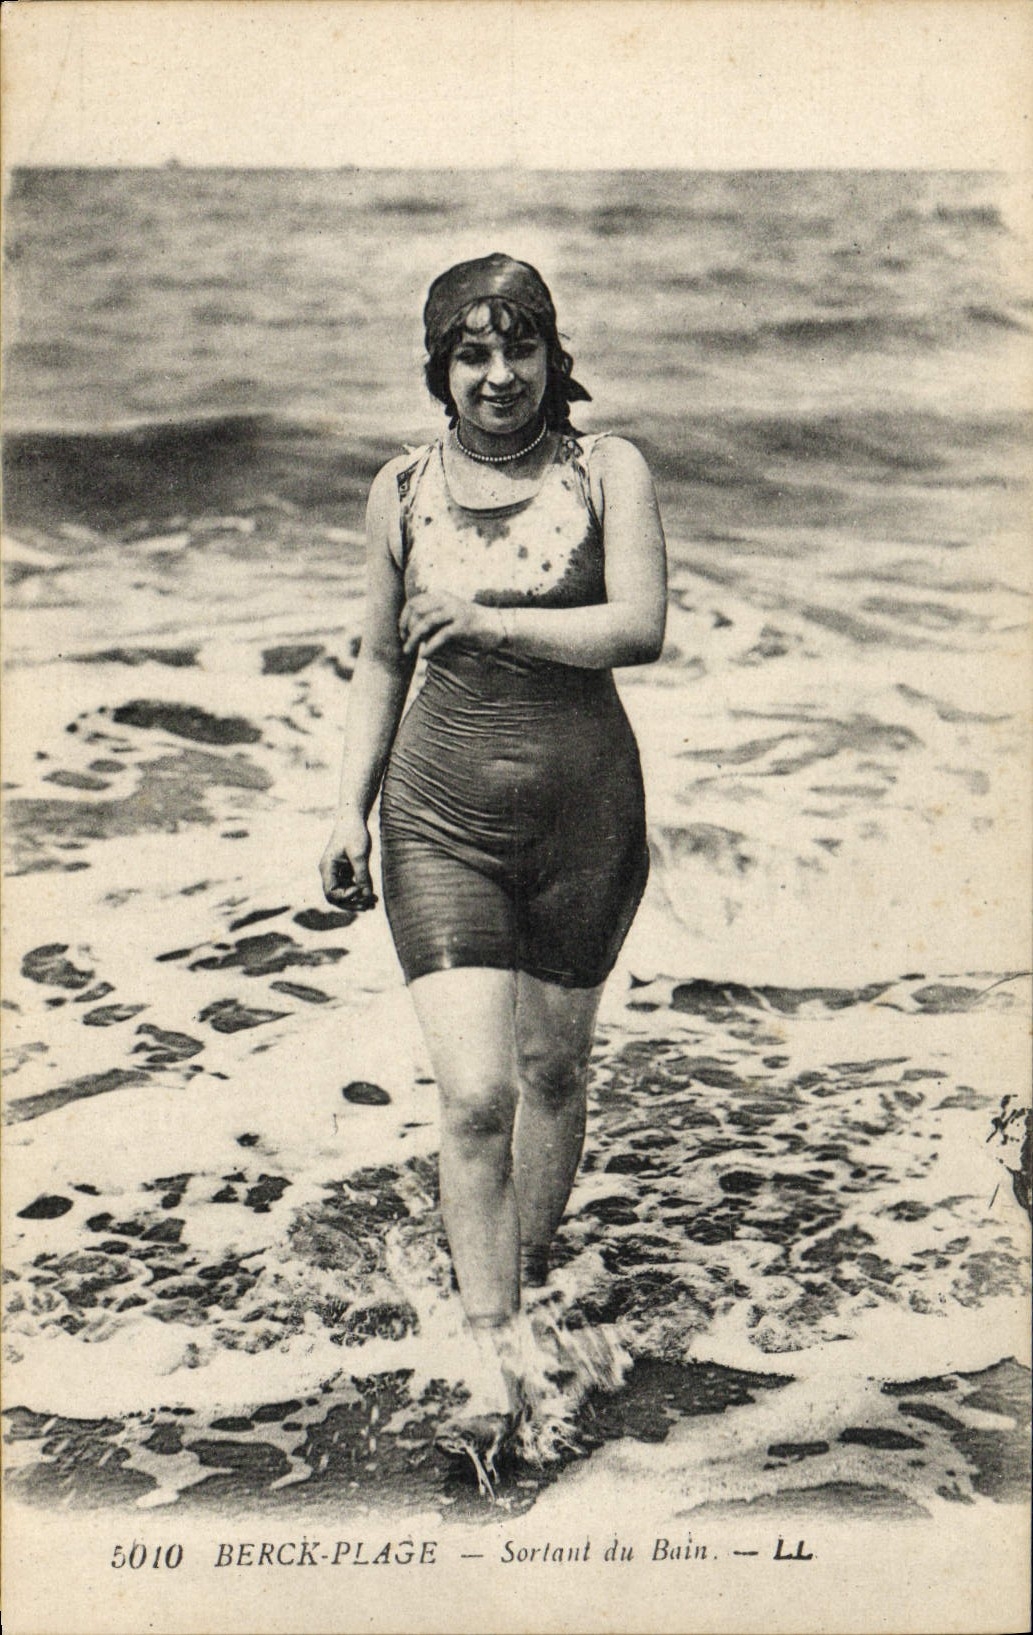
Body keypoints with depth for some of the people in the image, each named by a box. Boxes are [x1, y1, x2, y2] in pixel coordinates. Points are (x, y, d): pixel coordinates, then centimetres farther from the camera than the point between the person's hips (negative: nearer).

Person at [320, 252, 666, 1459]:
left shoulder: (606, 472, -3)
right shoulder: (404, 490, 3)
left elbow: (641, 627, -16)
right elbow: (380, 661, 11)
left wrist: (492, 619, -19)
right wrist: (350, 810, 7)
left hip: (584, 808, 0)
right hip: (441, 815, 0)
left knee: (554, 1070, 16)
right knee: (474, 1094, -9)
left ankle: (526, 1272, 40)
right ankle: (493, 1358, 2)